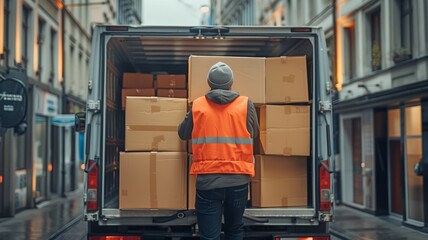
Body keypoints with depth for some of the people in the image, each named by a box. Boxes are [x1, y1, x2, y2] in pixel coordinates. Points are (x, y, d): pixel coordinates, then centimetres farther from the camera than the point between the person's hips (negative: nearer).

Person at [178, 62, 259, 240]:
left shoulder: (197, 106, 1)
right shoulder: (246, 105, 0)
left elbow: (183, 134, 15)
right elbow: (254, 133, 15)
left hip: (207, 180, -1)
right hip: (238, 179, 1)